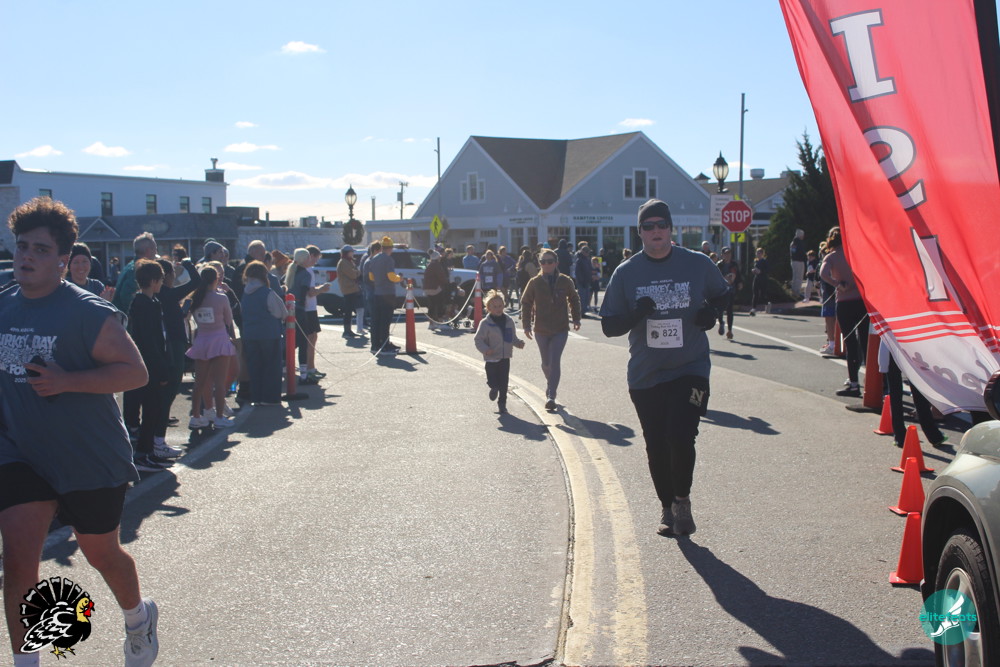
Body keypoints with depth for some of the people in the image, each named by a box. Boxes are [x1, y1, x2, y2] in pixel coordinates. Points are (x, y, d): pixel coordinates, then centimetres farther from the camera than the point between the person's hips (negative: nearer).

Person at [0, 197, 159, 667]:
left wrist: (68, 381, -27)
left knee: (100, 553, 14)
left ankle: (138, 616, 45)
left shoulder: (88, 313, -15)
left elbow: (135, 372, -18)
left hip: (92, 459, -4)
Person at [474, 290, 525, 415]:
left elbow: (513, 338, 16)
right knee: (493, 382, -2)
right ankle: (494, 388, 33)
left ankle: (502, 403, 19)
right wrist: (485, 349, -25)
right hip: (492, 359, -3)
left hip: (505, 358, 3)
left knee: (504, 383, 6)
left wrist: (519, 343, -3)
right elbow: (479, 340, -9)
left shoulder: (509, 321, 5)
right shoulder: (485, 323, -9)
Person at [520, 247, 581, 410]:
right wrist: (526, 325, -2)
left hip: (561, 329, -1)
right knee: (546, 363, 14)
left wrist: (576, 319, 11)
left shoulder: (565, 281, -3)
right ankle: (550, 385, 41)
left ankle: (551, 395, -13)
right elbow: (526, 303, 4)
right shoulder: (534, 283, -4)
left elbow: (574, 300, 12)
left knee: (555, 362, -13)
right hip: (541, 330, 1)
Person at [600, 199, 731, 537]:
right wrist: (636, 315, -19)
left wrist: (712, 311, -6)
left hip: (690, 370, -2)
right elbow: (609, 326, 2)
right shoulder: (626, 273, 0)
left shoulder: (698, 265, -1)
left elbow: (723, 294, 17)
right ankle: (667, 508, 30)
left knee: (680, 436, -17)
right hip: (645, 376, 2)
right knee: (656, 447, 8)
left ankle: (682, 500, 10)